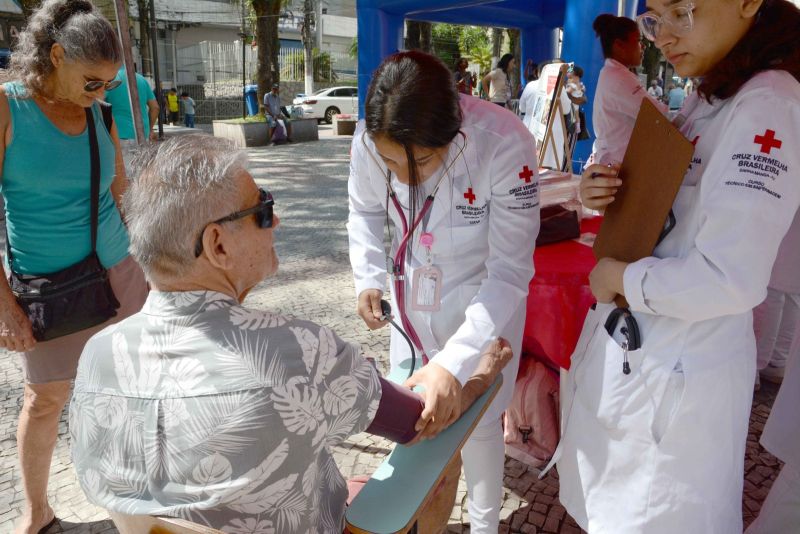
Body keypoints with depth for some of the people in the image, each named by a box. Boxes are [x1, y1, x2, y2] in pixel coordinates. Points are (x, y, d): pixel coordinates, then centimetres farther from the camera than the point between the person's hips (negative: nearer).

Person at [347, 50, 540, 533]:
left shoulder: (505, 146, -33)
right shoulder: (369, 142, -21)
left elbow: (510, 273, -28)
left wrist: (453, 363, -38)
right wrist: (369, 278, -15)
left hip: (485, 300, -3)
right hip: (412, 292, 4)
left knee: (477, 421, 9)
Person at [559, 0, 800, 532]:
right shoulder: (702, 103, 8)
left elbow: (731, 279, -29)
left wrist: (621, 278, -15)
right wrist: (605, 193, -5)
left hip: (676, 372, -8)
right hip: (625, 346, 8)